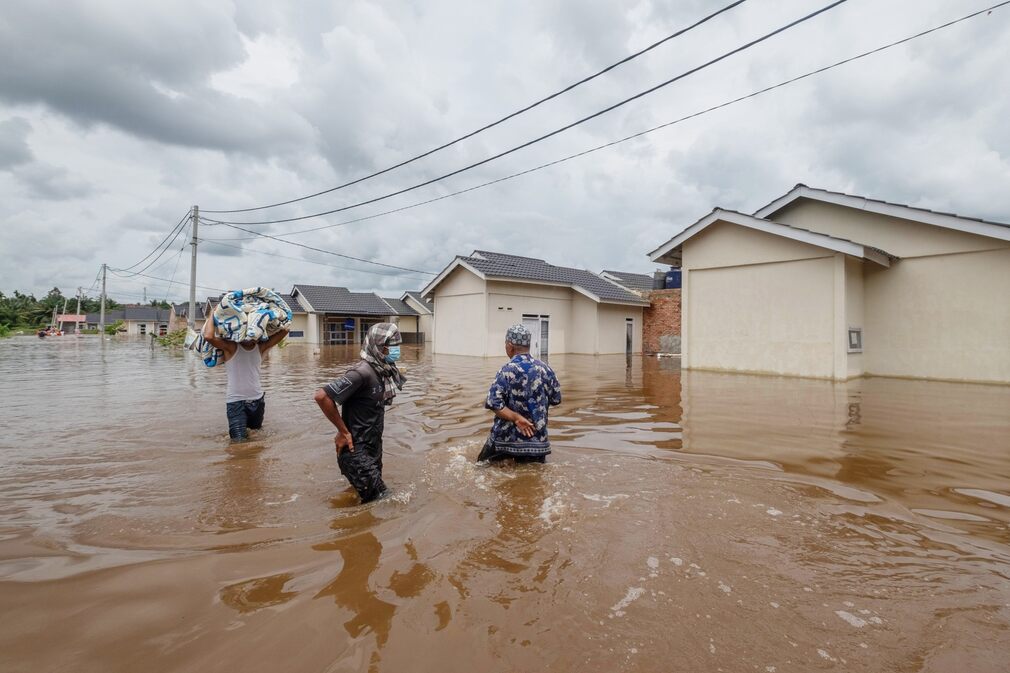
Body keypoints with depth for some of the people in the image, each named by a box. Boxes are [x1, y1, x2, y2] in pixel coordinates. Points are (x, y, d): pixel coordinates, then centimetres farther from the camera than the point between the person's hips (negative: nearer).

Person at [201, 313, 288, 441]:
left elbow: (284, 331, -2)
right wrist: (213, 315, -14)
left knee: (256, 429, 21)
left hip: (257, 400, 5)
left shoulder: (260, 347, 1)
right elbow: (209, 336, -26)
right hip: (236, 401, -4)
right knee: (239, 440, -10)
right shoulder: (231, 347, -10)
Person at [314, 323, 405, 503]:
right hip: (356, 449, -9)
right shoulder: (363, 372, -24)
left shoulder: (387, 370, 1)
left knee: (380, 496, 22)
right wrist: (343, 431, -21)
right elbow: (322, 396, -30)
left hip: (374, 446, 9)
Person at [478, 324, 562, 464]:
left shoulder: (507, 370, -13)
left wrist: (516, 417, -16)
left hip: (506, 438, -3)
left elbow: (492, 403, -21)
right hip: (537, 440, 3)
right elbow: (556, 400, 8)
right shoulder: (545, 369, 0)